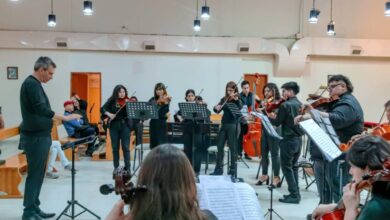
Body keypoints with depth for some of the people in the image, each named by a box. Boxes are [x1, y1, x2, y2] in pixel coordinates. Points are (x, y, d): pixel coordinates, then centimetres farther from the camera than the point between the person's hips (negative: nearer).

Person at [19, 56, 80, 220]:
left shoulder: (34, 84, 16)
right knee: (34, 175, -4)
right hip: (35, 137, -10)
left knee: (38, 174, 13)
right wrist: (65, 117, -22)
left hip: (39, 136, 10)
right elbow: (41, 109, -25)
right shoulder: (31, 84, -15)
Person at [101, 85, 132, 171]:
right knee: (115, 147, 8)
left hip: (125, 125, -1)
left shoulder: (128, 101, -1)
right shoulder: (111, 101, 3)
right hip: (114, 126, 1)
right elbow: (102, 109, -1)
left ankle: (127, 167, 6)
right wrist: (109, 114, -18)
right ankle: (116, 167, 18)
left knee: (125, 147, -1)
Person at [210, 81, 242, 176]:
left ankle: (232, 169, 12)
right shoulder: (224, 99, 11)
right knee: (220, 146, 6)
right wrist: (216, 107, -15)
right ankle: (219, 169, 15)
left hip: (233, 125, -5)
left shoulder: (237, 100, -4)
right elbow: (217, 110, 6)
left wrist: (236, 100, -35)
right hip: (224, 125, 6)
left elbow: (240, 108, -23)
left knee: (233, 148, 1)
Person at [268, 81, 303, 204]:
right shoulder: (300, 104, 9)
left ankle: (294, 195, -1)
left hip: (288, 140, -8)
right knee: (293, 166, 16)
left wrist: (271, 117, 8)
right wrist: (276, 117, 15)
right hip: (298, 139, 8)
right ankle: (296, 193, 19)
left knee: (287, 167, 0)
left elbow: (277, 123, -10)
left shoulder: (285, 105, -15)